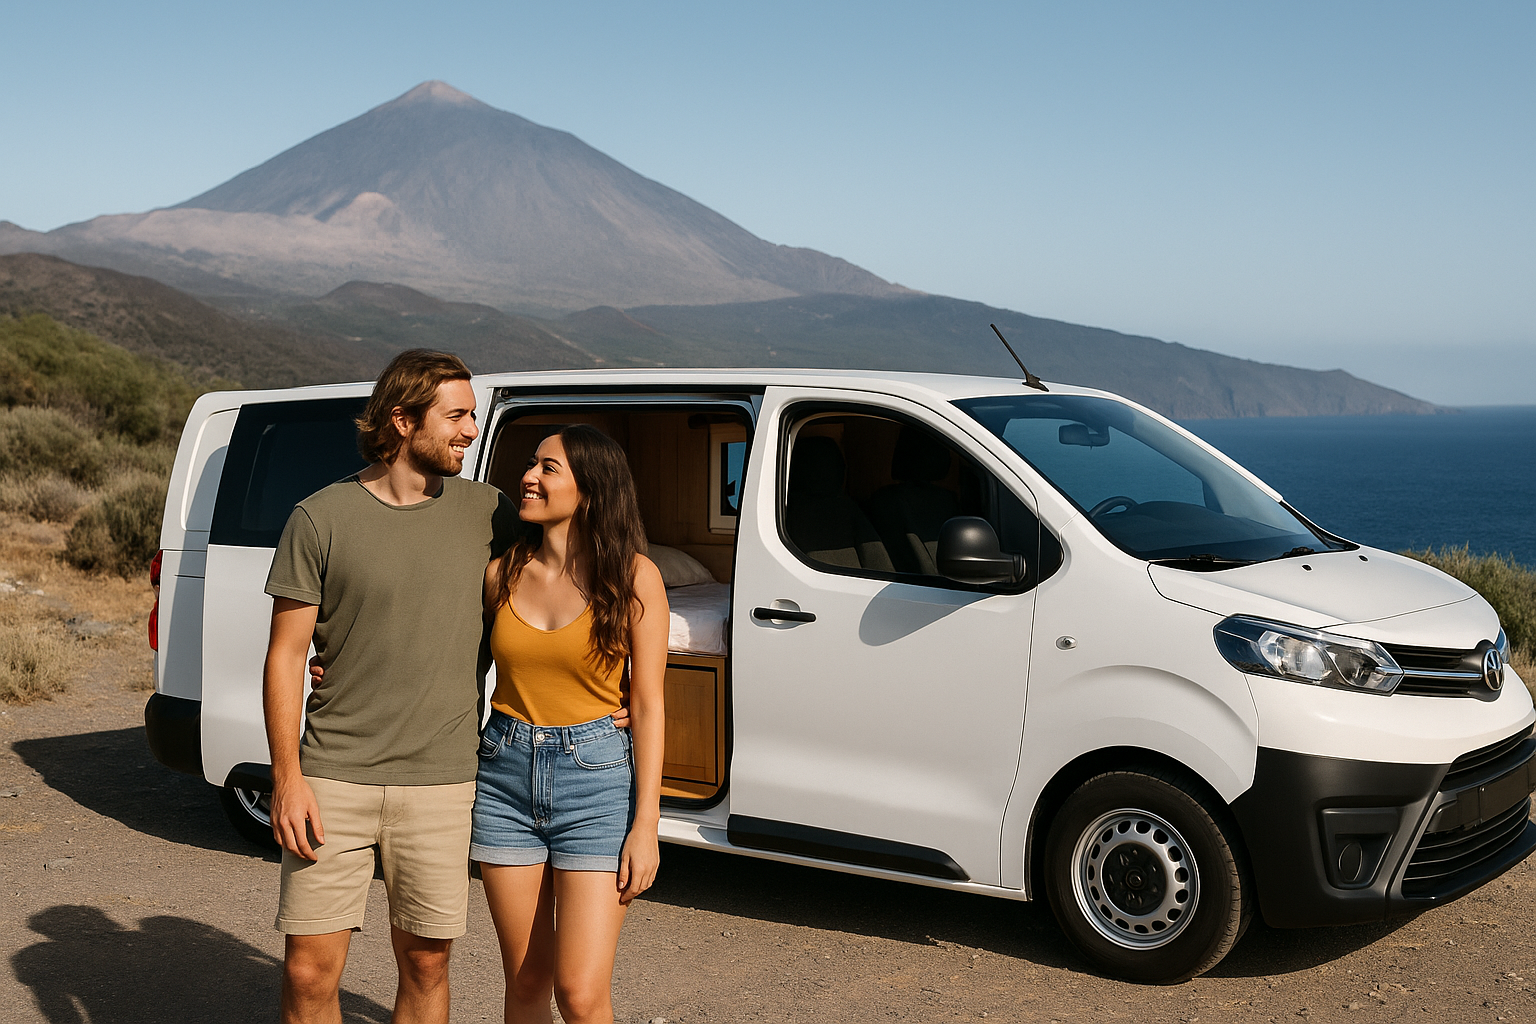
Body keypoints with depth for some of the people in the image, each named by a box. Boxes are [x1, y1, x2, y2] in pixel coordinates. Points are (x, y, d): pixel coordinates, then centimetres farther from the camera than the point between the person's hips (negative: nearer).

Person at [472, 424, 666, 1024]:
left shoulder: (633, 576, -6)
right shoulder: (502, 573, 4)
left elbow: (647, 705, -5)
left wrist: (646, 823, -9)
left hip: (596, 778, -3)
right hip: (505, 776, 4)